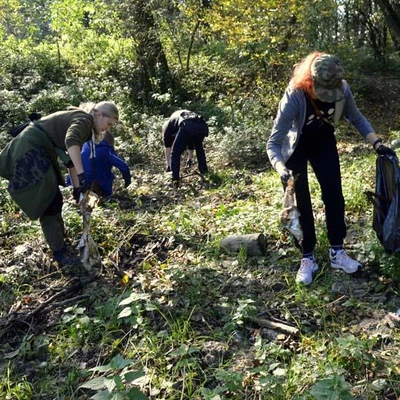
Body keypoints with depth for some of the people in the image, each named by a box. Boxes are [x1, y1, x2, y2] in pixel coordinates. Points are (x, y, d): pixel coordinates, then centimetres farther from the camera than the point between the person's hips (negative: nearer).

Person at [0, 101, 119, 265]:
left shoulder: (83, 125, 14)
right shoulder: (84, 119, -15)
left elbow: (71, 157, 16)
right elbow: (71, 141, -36)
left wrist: (76, 187, 13)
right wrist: (81, 175, -42)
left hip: (40, 152, 10)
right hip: (30, 150, -10)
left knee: (53, 200, 16)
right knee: (48, 203, -7)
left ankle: (60, 242, 29)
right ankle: (59, 253, 0)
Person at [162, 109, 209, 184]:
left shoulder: (168, 124, 32)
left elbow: (167, 147, 36)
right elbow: (191, 142, 55)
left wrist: (168, 165, 47)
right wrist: (189, 159, 66)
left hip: (186, 127, -5)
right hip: (202, 125, 5)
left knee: (175, 153, 13)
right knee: (199, 147, 34)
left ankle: (175, 179, 7)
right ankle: (204, 171, 38)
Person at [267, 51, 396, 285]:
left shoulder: (342, 88, -24)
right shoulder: (294, 96, -36)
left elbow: (357, 118, -4)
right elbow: (273, 142, -35)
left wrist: (377, 143, -14)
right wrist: (282, 170, -52)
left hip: (324, 142, 4)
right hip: (295, 147, -4)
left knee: (334, 195, 1)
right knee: (300, 202, -4)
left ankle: (337, 252, 15)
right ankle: (308, 259, 9)